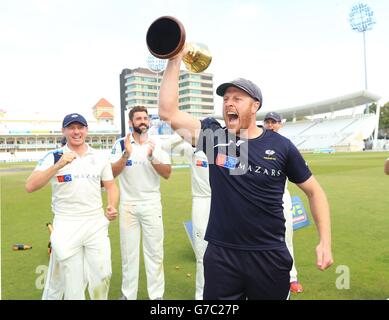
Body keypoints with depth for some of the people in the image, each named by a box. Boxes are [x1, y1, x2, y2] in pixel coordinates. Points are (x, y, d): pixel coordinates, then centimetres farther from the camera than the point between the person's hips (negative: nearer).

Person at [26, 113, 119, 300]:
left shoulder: (99, 158, 6)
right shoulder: (53, 157, -3)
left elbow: (111, 185, 12)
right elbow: (30, 186, -14)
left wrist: (112, 207, -7)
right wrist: (58, 165, -25)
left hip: (96, 224, 2)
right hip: (66, 226, -2)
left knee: (103, 276, 8)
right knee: (72, 281, 8)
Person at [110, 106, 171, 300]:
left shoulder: (157, 144, -1)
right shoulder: (121, 144, -2)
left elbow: (167, 174, -7)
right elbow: (112, 173, -8)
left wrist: (152, 157, -22)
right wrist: (126, 155, -22)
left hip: (151, 204, 0)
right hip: (127, 205, 0)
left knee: (154, 251, 5)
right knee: (128, 251, 11)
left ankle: (157, 294, 19)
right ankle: (128, 294, 25)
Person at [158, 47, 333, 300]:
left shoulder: (280, 145, -4)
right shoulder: (214, 136, -2)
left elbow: (314, 191, 4)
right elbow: (168, 111, -9)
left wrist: (325, 242, -4)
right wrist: (175, 60, -11)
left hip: (270, 255, 0)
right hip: (221, 253, 1)